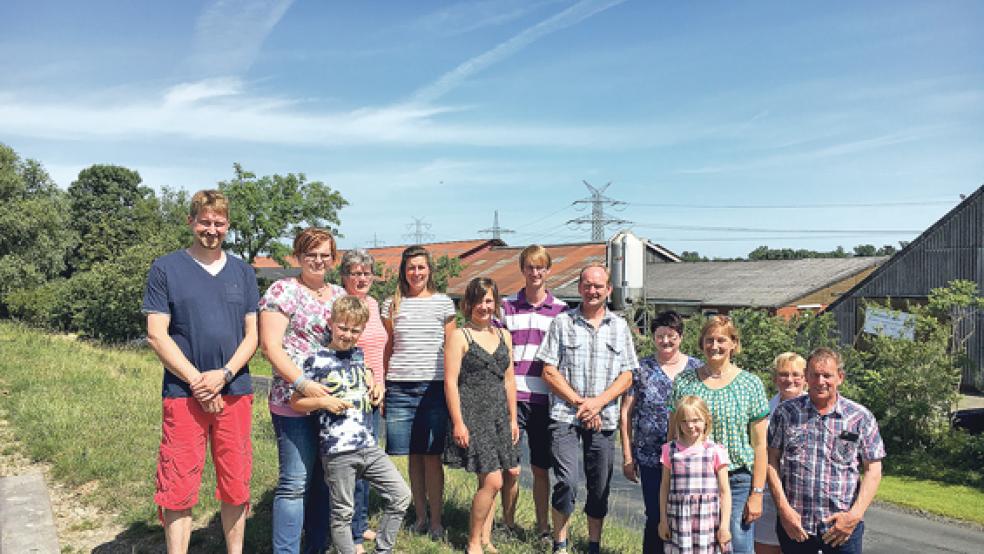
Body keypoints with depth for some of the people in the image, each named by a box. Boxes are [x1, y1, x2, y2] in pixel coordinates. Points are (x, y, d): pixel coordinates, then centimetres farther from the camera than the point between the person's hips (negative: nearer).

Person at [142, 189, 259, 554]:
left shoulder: (243, 272, 11)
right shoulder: (165, 269, 3)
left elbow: (252, 335, 7)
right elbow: (156, 335, -3)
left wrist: (223, 375, -9)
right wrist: (197, 381, -11)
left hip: (235, 392, 3)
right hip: (183, 395, -2)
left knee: (235, 487, 9)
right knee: (178, 490, 0)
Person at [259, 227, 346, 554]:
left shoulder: (339, 294, 14)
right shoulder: (283, 290, -5)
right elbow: (270, 346, -11)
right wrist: (303, 384, -21)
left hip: (335, 401, 6)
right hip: (294, 402, -6)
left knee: (325, 480, 14)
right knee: (295, 482, -3)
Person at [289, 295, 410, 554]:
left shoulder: (360, 355, 12)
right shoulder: (317, 360, -6)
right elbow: (295, 402, -3)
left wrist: (374, 392, 12)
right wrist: (323, 401, -17)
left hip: (369, 446, 6)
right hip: (337, 451, -6)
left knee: (401, 495, 6)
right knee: (342, 513, 5)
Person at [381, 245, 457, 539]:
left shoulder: (443, 302, 5)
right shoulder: (392, 304, 9)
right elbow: (386, 348, 13)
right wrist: (380, 386, 7)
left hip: (434, 386, -1)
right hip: (400, 388, 2)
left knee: (432, 456, 0)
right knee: (413, 456, 7)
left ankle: (436, 521, 10)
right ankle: (419, 517, 20)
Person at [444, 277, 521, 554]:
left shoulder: (504, 336, 13)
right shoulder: (459, 337, -4)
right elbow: (450, 381, -9)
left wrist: (513, 418, 14)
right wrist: (457, 422, -14)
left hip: (499, 415, 6)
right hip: (473, 414, -6)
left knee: (489, 480, 9)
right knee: (492, 480, -10)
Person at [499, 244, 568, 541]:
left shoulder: (561, 310, 5)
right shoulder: (506, 306, 4)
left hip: (545, 400, 1)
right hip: (511, 397, 0)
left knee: (541, 468, 10)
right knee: (509, 469, 2)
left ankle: (543, 527, 25)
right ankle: (508, 525, 22)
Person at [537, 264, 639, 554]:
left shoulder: (620, 326, 10)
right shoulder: (562, 322, 3)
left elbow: (627, 376, 5)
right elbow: (549, 372, -2)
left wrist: (597, 402, -9)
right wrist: (579, 403, -9)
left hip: (604, 419, 3)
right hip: (565, 415, -2)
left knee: (600, 487, 9)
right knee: (567, 481, -13)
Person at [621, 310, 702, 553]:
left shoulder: (697, 368, 3)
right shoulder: (641, 369, 0)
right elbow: (626, 414, 1)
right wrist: (627, 456, -2)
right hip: (650, 458, -1)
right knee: (655, 517, 5)